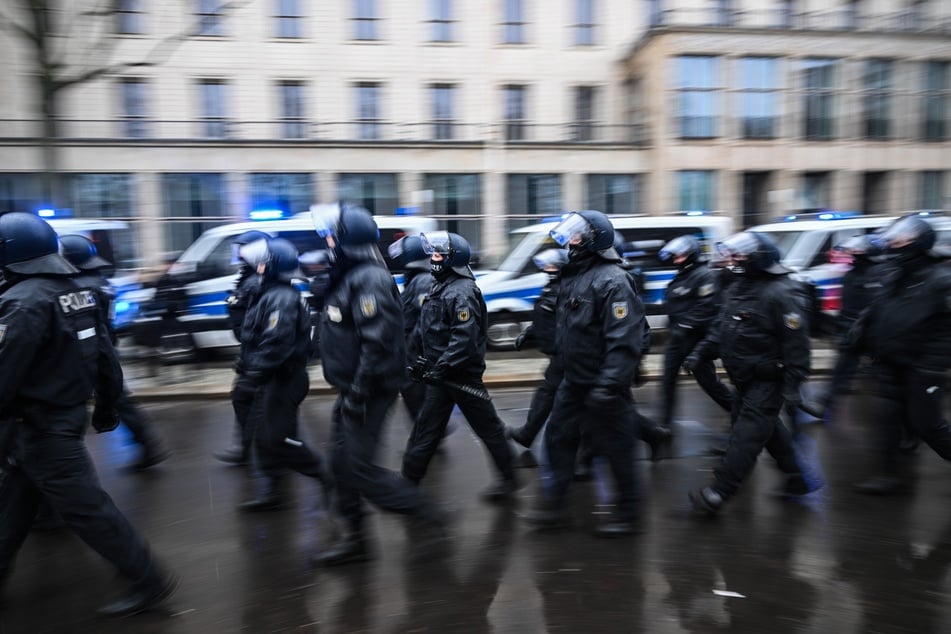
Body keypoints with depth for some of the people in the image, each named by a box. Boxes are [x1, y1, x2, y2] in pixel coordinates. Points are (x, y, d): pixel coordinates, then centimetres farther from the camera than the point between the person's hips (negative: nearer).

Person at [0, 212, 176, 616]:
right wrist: (106, 407, 19)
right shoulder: (79, 293, 5)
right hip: (68, 413, 9)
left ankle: (149, 581, 7)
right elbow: (105, 356, 10)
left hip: (40, 425, -9)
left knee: (85, 508, -1)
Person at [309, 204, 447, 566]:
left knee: (360, 468, -4)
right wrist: (348, 392, 20)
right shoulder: (350, 277, 13)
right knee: (343, 465, 14)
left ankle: (423, 512, 12)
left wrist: (358, 393, -25)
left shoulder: (369, 279, -19)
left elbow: (378, 342, -27)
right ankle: (355, 539, 27)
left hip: (368, 392, -10)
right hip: (351, 391, 10)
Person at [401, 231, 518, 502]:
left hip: (462, 375, -10)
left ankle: (509, 480, 22)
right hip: (441, 375, 10)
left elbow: (465, 337, -29)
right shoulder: (441, 288, 11)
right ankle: (409, 481, 23)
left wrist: (441, 367, -27)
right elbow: (428, 330, 19)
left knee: (488, 428, 6)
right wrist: (427, 359, 15)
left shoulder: (462, 292, -20)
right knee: (425, 431, 13)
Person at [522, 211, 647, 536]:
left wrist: (609, 385, -30)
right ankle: (554, 504, 25)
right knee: (558, 436, 12)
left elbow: (624, 341, -27)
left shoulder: (612, 280, -20)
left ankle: (627, 514, 24)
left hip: (601, 384, -9)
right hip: (574, 381, 9)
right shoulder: (574, 275, 9)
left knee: (615, 447, 6)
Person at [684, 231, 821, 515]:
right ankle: (798, 477, 38)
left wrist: (792, 386, -21)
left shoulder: (781, 293, -19)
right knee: (769, 429, 21)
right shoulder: (739, 287, 9)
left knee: (747, 435, -7)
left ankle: (718, 493, -5)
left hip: (768, 380, -9)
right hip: (745, 378, 10)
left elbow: (796, 343, -20)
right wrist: (699, 353, 6)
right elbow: (721, 327, 15)